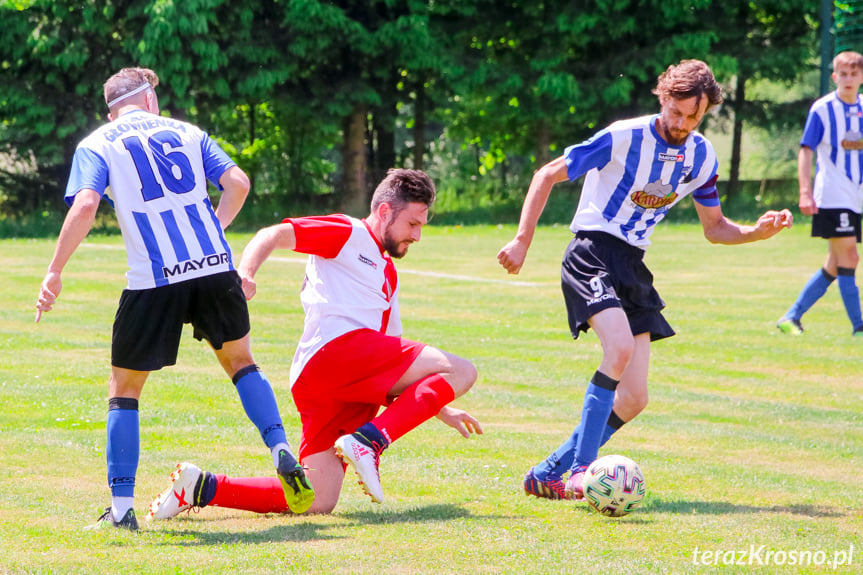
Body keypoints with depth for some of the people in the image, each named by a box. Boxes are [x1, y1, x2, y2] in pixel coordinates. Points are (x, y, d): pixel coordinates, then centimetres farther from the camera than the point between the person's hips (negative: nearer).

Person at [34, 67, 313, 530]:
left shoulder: (96, 145, 10)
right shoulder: (185, 132, 18)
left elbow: (85, 205, -8)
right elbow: (236, 183, 6)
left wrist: (54, 273, -7)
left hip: (153, 280, -2)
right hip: (215, 267, 2)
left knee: (124, 388, 12)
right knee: (239, 361, 26)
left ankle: (121, 508, 7)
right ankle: (283, 455, 10)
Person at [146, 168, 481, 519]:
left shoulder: (388, 275, 36)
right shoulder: (350, 234, 11)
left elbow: (398, 362, 38)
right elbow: (273, 236, -1)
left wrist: (441, 410, 34)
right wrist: (245, 273, -21)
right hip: (336, 346, -9)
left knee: (316, 503, -4)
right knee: (461, 371, -14)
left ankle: (202, 488, -4)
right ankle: (368, 441, -25)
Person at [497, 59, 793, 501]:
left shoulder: (701, 156, 7)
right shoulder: (624, 138, -12)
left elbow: (714, 228, 17)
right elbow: (548, 175, -8)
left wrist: (757, 232, -4)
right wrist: (523, 240, -14)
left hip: (632, 265, 7)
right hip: (592, 253, -7)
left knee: (633, 399, 0)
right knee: (621, 346, -32)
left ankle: (548, 474, 11)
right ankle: (581, 469, -27)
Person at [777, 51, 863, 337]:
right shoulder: (822, 109, -7)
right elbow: (806, 150, -8)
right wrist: (805, 192, -17)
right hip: (832, 198, -6)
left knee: (834, 266, 7)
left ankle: (792, 317, 15)